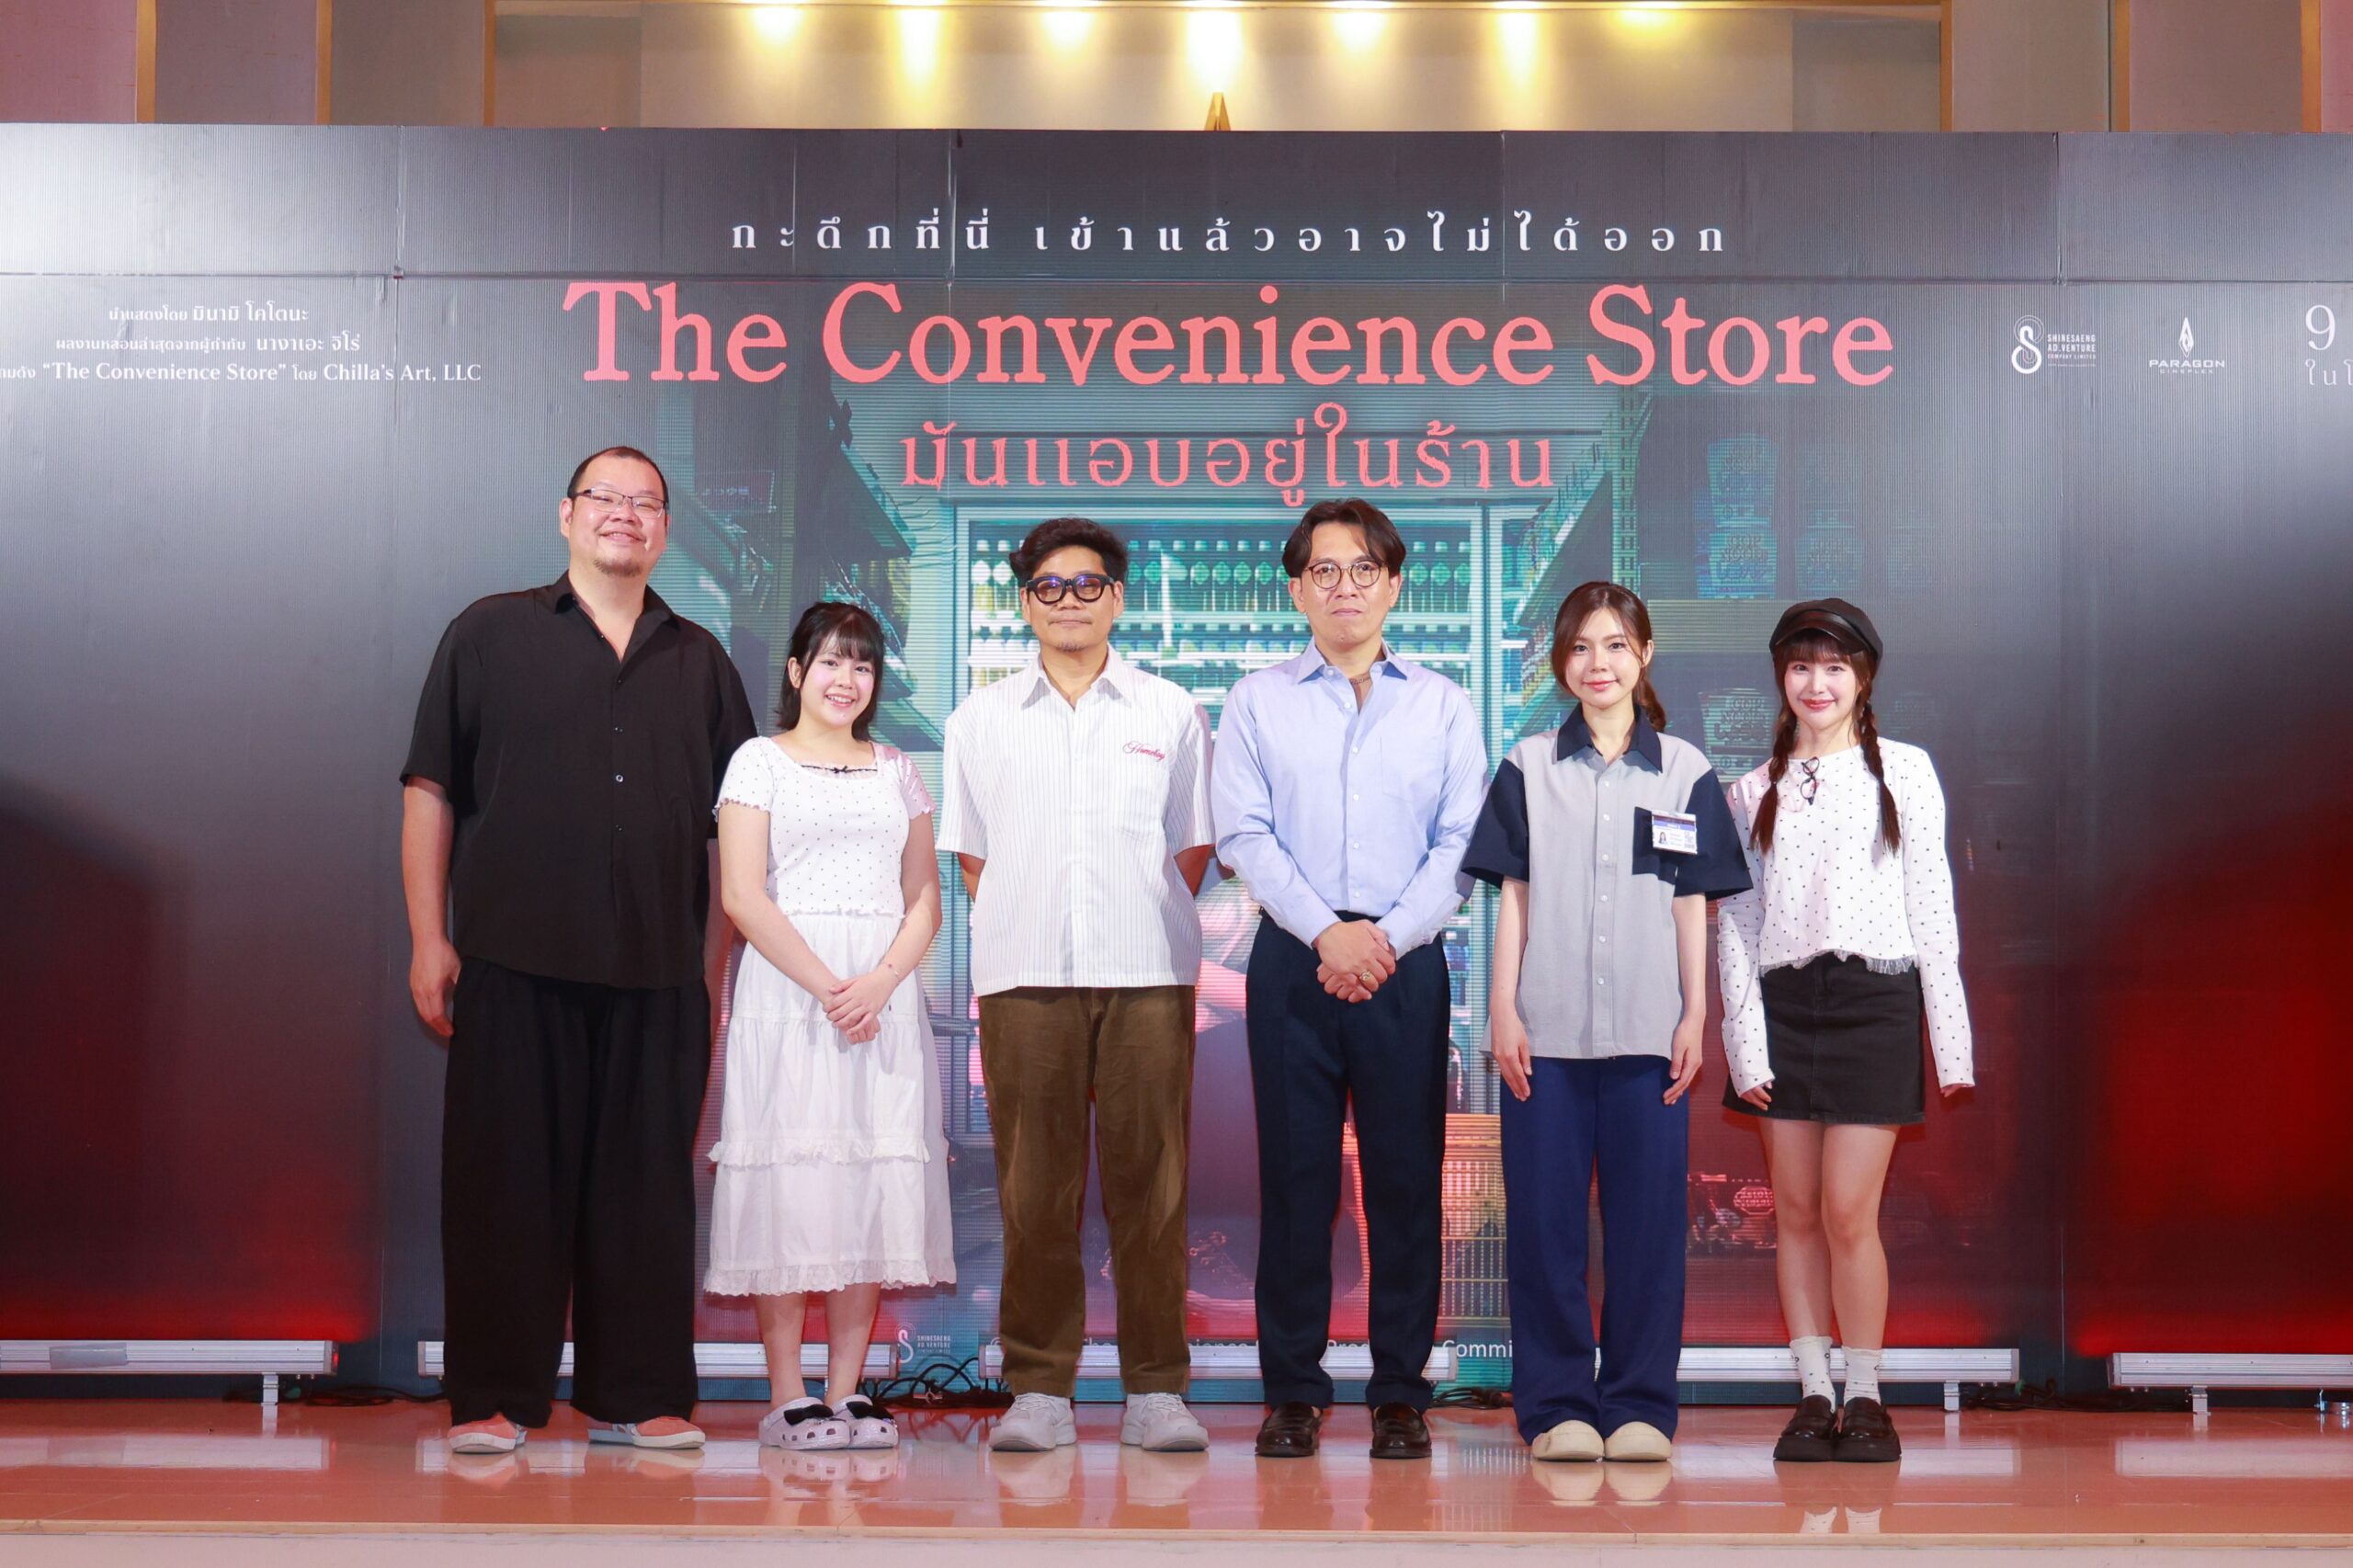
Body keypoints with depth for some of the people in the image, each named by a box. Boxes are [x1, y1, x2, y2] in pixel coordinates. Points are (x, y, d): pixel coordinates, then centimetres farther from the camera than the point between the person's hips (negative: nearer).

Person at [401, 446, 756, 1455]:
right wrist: (428, 937, -3)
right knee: (507, 1179, 0)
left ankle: (635, 1396, 12)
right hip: (515, 959, -2)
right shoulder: (490, 634, 9)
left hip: (658, 972, 2)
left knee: (645, 1183, 4)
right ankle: (493, 1400, 7)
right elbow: (430, 790, 5)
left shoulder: (699, 662, 16)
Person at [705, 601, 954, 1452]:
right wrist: (824, 985, -14)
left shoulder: (898, 771, 15)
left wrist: (879, 983, -8)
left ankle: (849, 1390, 7)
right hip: (786, 988, -3)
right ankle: (788, 1395, -1)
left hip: (886, 992, 4)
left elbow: (925, 900, 10)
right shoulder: (761, 761, 5)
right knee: (789, 1177, -5)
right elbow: (743, 896, -5)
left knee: (874, 1180, 2)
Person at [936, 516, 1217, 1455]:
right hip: (1023, 976, 1)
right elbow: (970, 852, 14)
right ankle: (1038, 1390, 6)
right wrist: (1015, 931, 4)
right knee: (1034, 1190, 0)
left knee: (1149, 1183, -1)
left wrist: (1149, 923, 3)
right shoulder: (981, 719, 13)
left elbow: (1193, 847, 12)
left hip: (1148, 975, 0)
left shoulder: (1169, 714, 11)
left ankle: (1156, 1390, 6)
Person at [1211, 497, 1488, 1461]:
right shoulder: (1257, 702, 9)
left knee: (1407, 1177, 1)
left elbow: (1463, 843, 2)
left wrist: (1389, 937, -10)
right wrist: (1327, 932, -11)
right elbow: (1244, 836, 0)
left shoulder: (1442, 705, 10)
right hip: (1292, 963, 0)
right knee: (1294, 1174, 1)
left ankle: (1400, 1392, 10)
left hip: (1407, 963, 0)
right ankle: (1293, 1391, 9)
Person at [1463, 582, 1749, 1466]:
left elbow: (1693, 905, 8)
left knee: (1649, 1217, 2)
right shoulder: (1528, 769, 8)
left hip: (1649, 1029, 0)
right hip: (1547, 1028, 0)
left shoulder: (1684, 773, 8)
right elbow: (1513, 897, 7)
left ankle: (1640, 1403, 12)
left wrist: (1696, 1014, 2)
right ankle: (1556, 1403, 10)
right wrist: (1502, 1009, 0)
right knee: (1544, 1217, 1)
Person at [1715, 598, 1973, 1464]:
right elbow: (1735, 919, 9)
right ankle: (1812, 1395, 12)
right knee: (1796, 1211, 4)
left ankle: (1864, 1399, 6)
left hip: (1873, 999, -2)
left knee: (1848, 1212, -7)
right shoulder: (1754, 791, 11)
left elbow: (1931, 905, 5)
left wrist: (1949, 1037, 1)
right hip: (1783, 1003, 3)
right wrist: (1744, 1038, -1)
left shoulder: (1904, 772, 6)